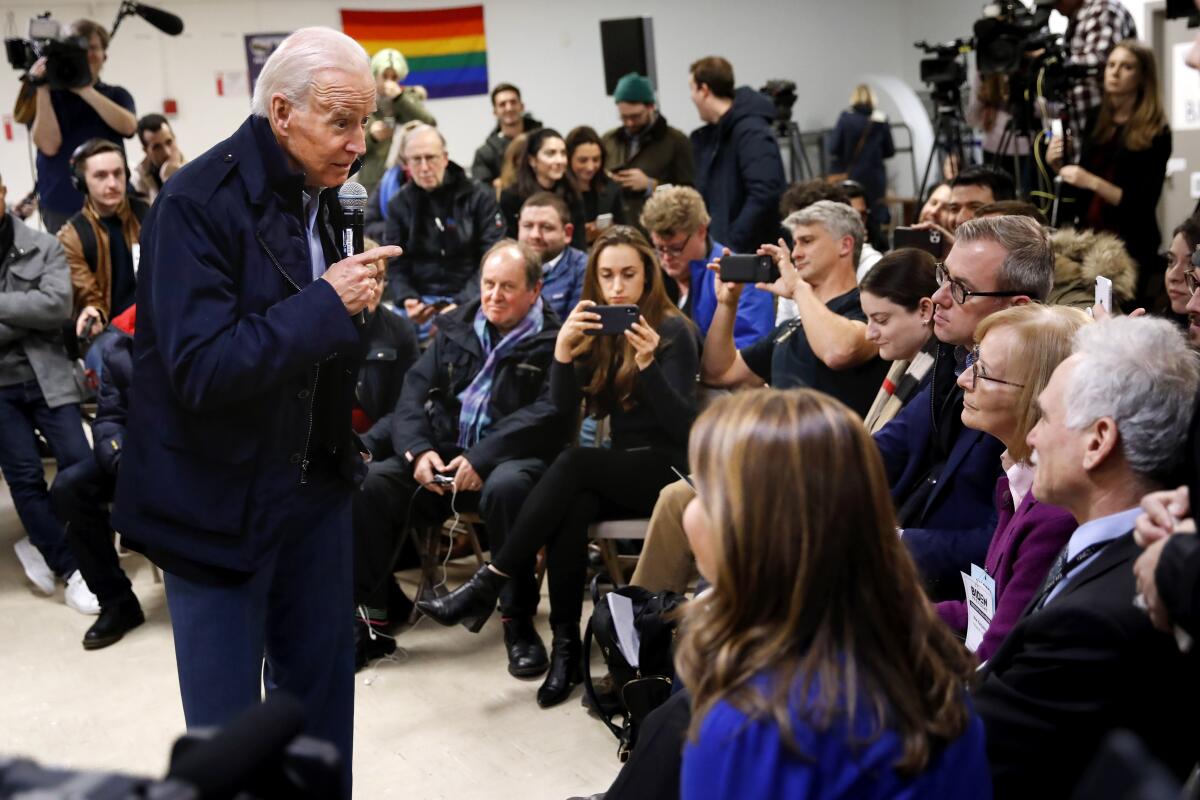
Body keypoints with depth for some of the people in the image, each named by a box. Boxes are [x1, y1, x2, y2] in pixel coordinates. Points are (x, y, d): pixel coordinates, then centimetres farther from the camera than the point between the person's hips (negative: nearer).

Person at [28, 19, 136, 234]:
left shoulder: (116, 95, 10)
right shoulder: (49, 97, 6)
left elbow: (128, 126, -12)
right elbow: (49, 145, -10)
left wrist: (85, 90, -15)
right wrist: (42, 90, -12)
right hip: (61, 208, -1)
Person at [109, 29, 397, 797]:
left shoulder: (320, 194, 5)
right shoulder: (197, 203, -19)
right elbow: (201, 368, -27)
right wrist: (326, 303, -26)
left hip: (314, 483, 7)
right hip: (219, 500, -7)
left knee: (322, 691, 15)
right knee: (227, 720, 5)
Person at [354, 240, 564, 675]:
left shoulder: (554, 341, 0)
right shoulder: (455, 329, 16)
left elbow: (550, 413, -13)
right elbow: (414, 392, 10)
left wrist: (482, 458, -22)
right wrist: (418, 449, -10)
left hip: (511, 458, -4)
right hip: (443, 455, 5)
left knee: (507, 487, -39)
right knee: (370, 483, -19)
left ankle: (519, 622, -22)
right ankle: (371, 618, -10)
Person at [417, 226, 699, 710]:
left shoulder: (673, 330, -6)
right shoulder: (593, 330, 8)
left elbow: (683, 426, -15)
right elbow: (564, 414, -3)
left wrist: (648, 363, -30)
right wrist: (562, 351, -20)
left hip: (668, 470, -4)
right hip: (618, 472, 4)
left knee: (573, 464, -31)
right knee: (570, 508, -31)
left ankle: (487, 585, -27)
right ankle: (565, 646, -27)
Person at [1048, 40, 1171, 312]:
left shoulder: (1156, 134, -7)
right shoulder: (1096, 121, 7)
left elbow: (1144, 204, -13)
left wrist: (1093, 182, -24)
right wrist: (1058, 165, -3)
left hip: (1130, 248, -5)